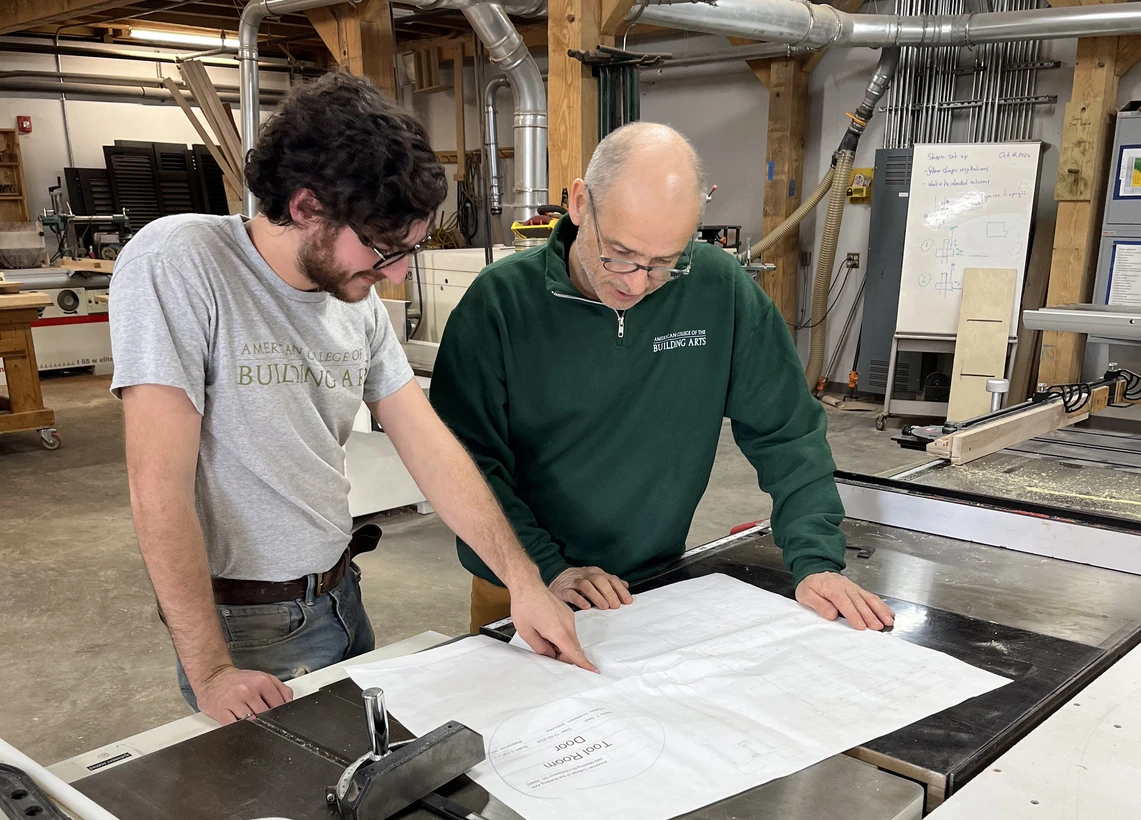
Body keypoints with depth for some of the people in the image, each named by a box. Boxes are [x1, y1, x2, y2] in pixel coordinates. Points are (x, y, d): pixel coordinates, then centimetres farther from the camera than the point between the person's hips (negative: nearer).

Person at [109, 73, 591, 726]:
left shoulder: (360, 300, -1)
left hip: (339, 593, 7)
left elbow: (429, 445, -1)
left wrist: (523, 579, -8)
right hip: (244, 624, -6)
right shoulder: (178, 262, -21)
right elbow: (159, 486, -24)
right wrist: (211, 673, -22)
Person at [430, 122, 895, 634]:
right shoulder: (498, 300, -12)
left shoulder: (719, 288, -8)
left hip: (659, 582, 1)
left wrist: (816, 561, -8)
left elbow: (787, 433, -1)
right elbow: (468, 458, -10)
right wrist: (546, 569, -17)